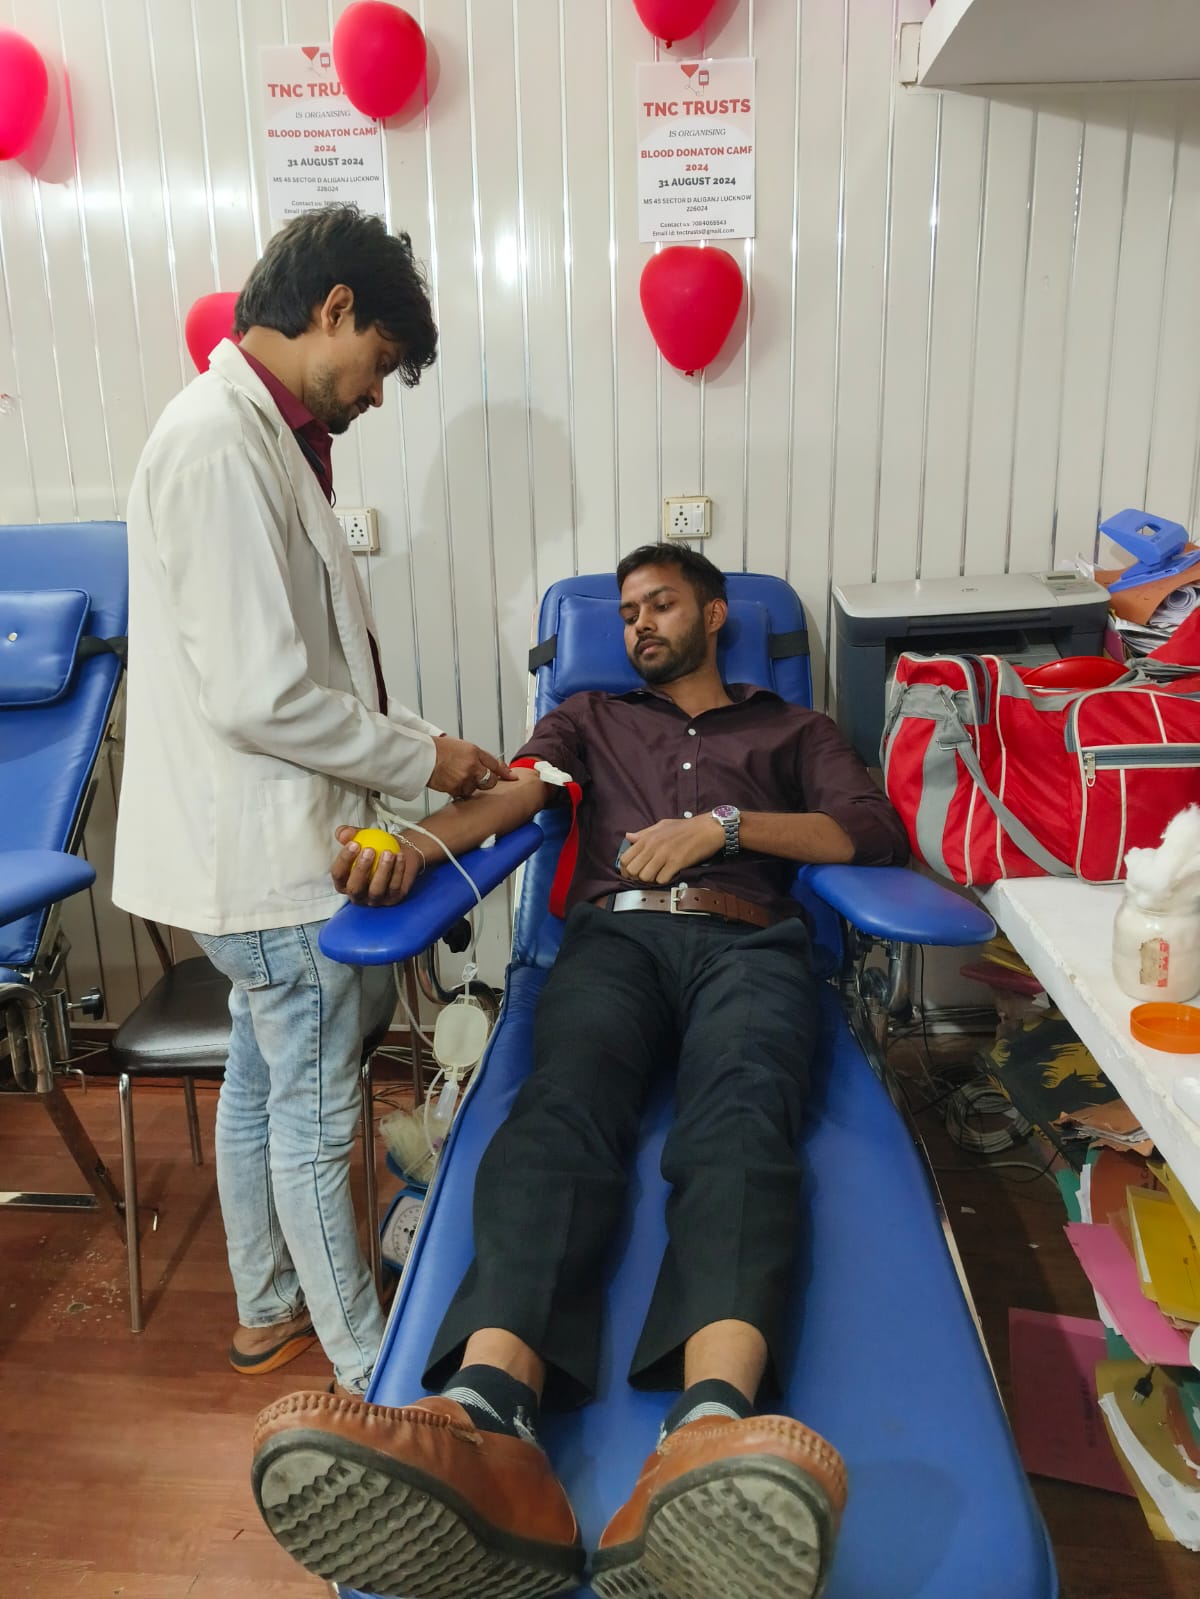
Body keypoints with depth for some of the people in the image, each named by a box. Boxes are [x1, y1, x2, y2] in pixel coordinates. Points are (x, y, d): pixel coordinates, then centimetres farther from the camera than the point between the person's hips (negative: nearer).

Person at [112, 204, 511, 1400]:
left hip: (258, 842, 10)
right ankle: (370, 1367, 26)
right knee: (315, 1104, 5)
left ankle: (269, 1307, 41)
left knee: (262, 1075, 21)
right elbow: (261, 695, -25)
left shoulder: (251, 432, 11)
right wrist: (417, 759, -13)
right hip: (269, 854, -10)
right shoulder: (223, 444, -21)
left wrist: (420, 746, 11)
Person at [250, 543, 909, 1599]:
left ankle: (709, 1431, -62)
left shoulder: (792, 728, 32)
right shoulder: (593, 719, 34)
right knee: (564, 1102, -33)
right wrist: (415, 849, -11)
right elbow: (515, 790, 12)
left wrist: (724, 824, 0)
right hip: (615, 933, 1)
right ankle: (488, 1421, -58)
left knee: (740, 1114, -35)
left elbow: (876, 831, 14)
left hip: (748, 940, 0)